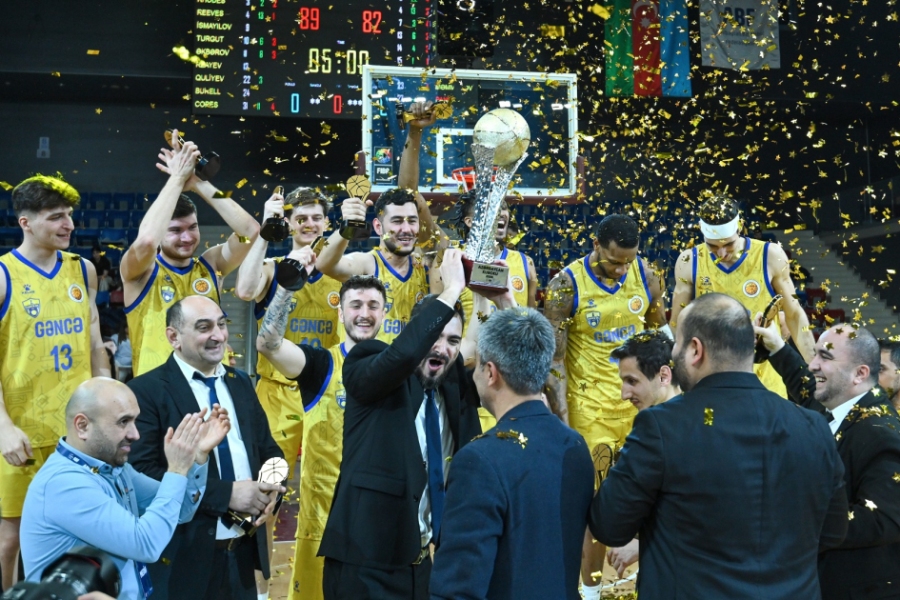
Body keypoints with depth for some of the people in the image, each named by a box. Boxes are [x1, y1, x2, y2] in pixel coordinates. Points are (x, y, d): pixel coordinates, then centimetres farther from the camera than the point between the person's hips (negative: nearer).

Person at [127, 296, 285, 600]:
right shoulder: (146, 390, -9)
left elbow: (269, 451, 16)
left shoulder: (241, 383, 11)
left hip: (244, 552, 6)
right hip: (185, 558, -6)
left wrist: (270, 490, -6)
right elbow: (142, 473, -18)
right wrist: (226, 493, -20)